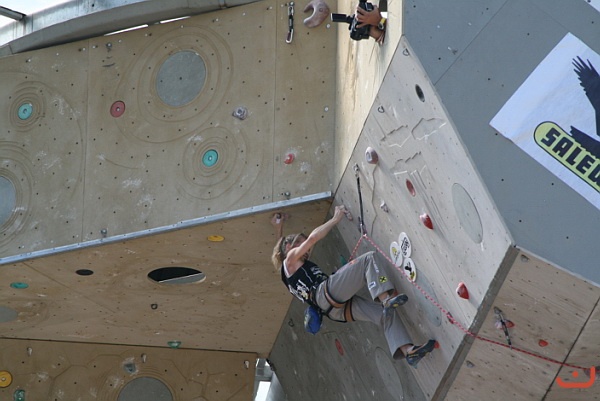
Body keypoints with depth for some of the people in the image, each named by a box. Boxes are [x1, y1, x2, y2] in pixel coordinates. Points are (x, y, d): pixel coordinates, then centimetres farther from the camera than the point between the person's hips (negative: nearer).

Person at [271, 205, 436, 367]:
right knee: (371, 258, -16)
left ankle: (407, 350, -26)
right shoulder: (290, 259, 15)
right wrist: (336, 218, 10)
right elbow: (313, 237, 2)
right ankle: (386, 298, -36)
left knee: (386, 313, -9)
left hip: (336, 308, 9)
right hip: (327, 293, -9)